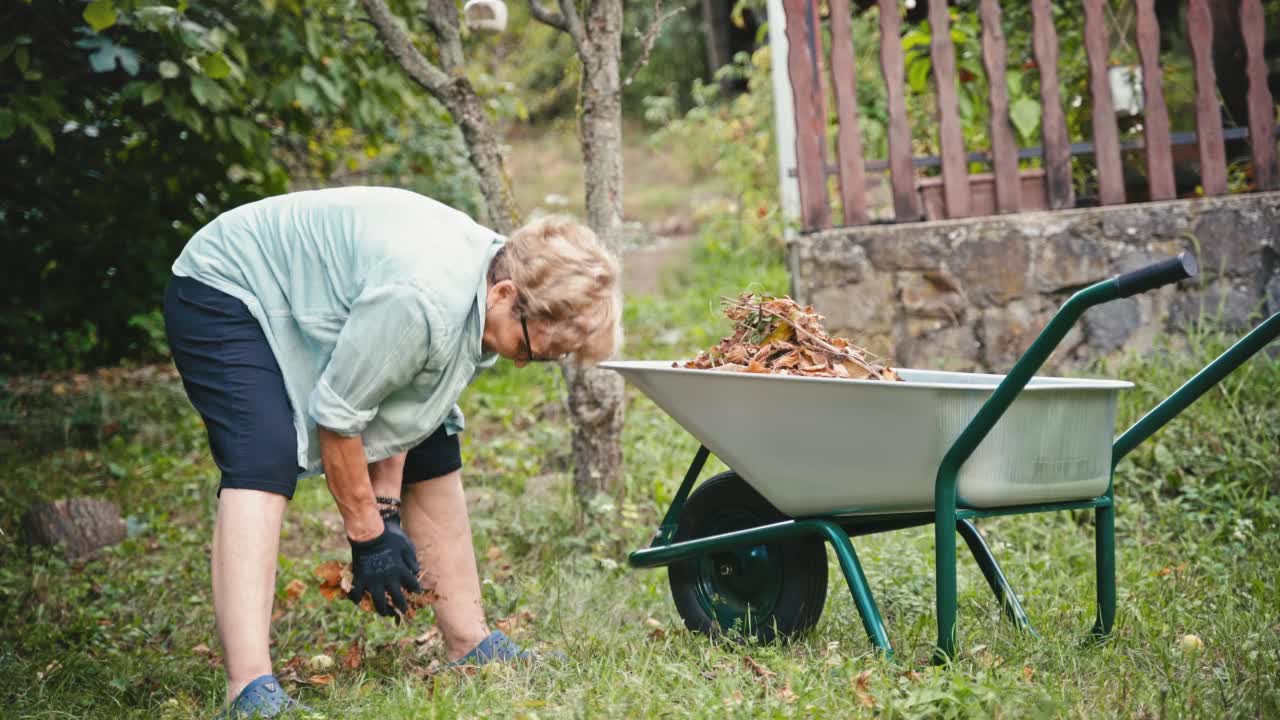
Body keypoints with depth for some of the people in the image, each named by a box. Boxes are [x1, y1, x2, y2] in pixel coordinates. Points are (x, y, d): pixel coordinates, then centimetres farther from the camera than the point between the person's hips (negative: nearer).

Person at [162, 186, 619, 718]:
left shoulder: (490, 277, -10)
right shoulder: (422, 299, -39)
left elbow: (395, 399, -2)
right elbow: (337, 414, -28)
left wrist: (386, 509, -8)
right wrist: (368, 534, -18)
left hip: (320, 302, 10)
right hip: (225, 295, -9)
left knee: (431, 452, 7)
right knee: (264, 463, -30)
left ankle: (469, 643, 16)